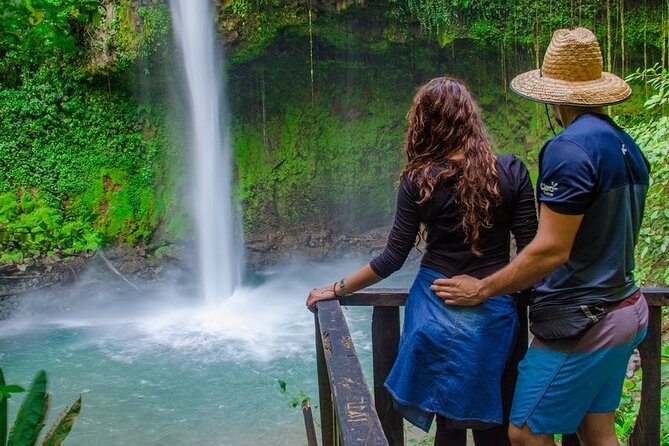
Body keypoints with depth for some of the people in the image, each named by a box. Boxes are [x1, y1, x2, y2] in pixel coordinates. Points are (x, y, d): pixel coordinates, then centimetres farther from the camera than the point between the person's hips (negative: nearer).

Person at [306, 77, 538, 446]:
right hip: (493, 311, 1)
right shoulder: (511, 172, -7)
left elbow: (393, 258, -6)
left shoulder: (418, 181, -9)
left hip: (437, 310, -1)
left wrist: (337, 290, 5)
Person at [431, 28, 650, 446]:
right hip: (625, 311, 9)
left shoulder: (570, 148, -19)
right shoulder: (628, 147, 9)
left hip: (579, 324, -9)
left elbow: (551, 250, -22)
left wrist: (482, 289, -12)